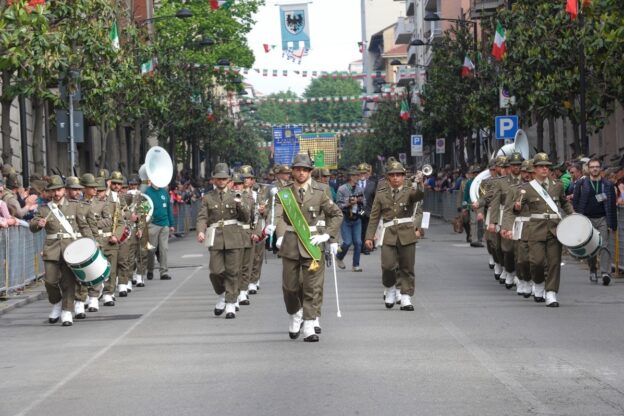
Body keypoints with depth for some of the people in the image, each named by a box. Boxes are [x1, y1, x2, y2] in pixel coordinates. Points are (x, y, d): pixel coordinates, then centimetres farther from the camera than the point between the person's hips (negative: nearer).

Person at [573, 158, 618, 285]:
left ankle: (605, 272, -19)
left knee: (604, 246, -12)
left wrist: (612, 224, 0)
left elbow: (612, 206, 6)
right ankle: (593, 270, 24)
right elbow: (576, 203, 7)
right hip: (587, 219, 1)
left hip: (603, 219, -1)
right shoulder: (581, 184, 7)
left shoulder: (608, 185, 7)